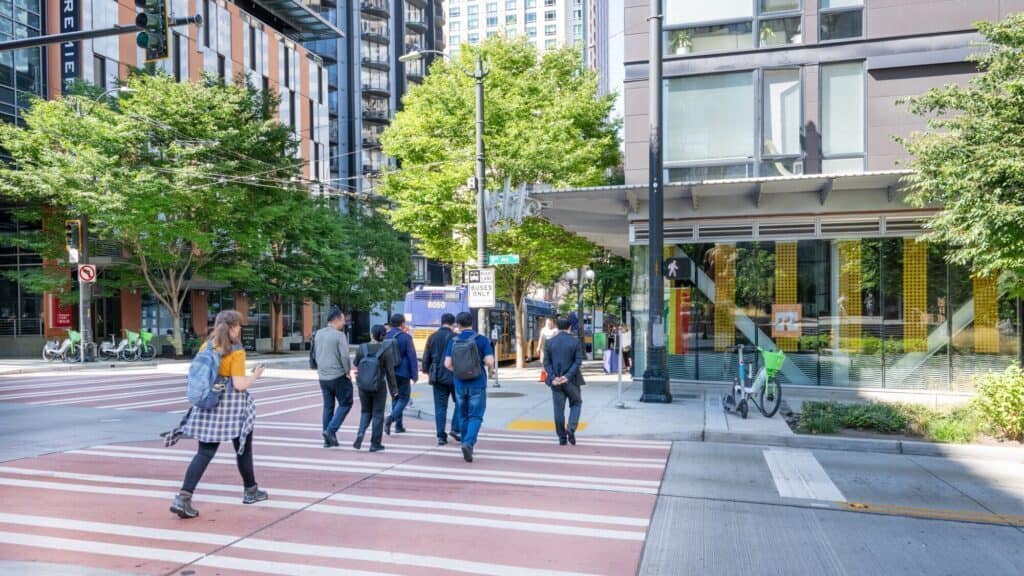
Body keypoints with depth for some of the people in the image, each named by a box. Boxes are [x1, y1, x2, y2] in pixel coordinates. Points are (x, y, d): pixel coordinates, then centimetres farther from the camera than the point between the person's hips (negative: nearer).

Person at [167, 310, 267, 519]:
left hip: (209, 405, 5)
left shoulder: (206, 346, 3)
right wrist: (254, 376, -1)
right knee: (243, 447, 14)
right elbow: (239, 385, -18)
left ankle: (183, 497, -7)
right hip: (233, 407, -5)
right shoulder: (236, 352, -14)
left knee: (204, 452, 6)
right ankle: (251, 490, 29)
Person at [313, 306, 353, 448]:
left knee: (328, 406, 13)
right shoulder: (339, 335, -15)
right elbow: (345, 356, -18)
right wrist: (348, 371, -5)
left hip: (323, 376, 7)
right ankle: (331, 430, -5)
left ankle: (329, 439, 16)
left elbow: (315, 354, 13)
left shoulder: (318, 334, 6)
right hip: (338, 376, -7)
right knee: (345, 404, 7)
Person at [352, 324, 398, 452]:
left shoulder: (362, 348, -6)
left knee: (365, 411, 20)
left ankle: (360, 433, -3)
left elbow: (356, 366, 5)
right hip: (379, 386, -2)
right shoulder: (386, 350, -12)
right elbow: (390, 372, -9)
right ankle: (375, 443, 13)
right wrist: (394, 389, 0)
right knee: (378, 414, 8)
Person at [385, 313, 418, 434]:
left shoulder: (386, 337, 5)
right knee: (404, 398, 4)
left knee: (395, 397, 16)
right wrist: (414, 375, -8)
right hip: (403, 373, -5)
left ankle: (398, 425, 17)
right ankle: (391, 417, -20)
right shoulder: (406, 337, -12)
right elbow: (412, 357, -13)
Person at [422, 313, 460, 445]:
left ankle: (441, 436, 6)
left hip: (437, 377, 4)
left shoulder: (432, 337, 6)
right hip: (454, 376, -4)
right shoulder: (455, 337, -7)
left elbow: (426, 357, 10)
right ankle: (455, 429, 2)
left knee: (440, 406, 7)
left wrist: (427, 372, 22)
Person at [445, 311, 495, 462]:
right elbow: (490, 362, -13)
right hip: (477, 383, -2)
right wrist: (491, 368, 9)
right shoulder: (482, 340, -6)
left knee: (463, 416, 16)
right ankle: (468, 443, -19)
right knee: (475, 416, 1)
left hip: (460, 383, 2)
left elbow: (447, 364, -4)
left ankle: (467, 445, 23)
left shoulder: (453, 341, 0)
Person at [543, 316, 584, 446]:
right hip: (571, 380, -2)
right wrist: (568, 376, -14)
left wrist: (553, 377, -8)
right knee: (576, 403, 17)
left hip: (555, 380, 2)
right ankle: (571, 428, -4)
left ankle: (562, 438, 11)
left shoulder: (550, 342, 1)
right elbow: (578, 361, -11)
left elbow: (546, 362, -3)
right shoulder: (575, 341, -5)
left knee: (559, 408, 7)